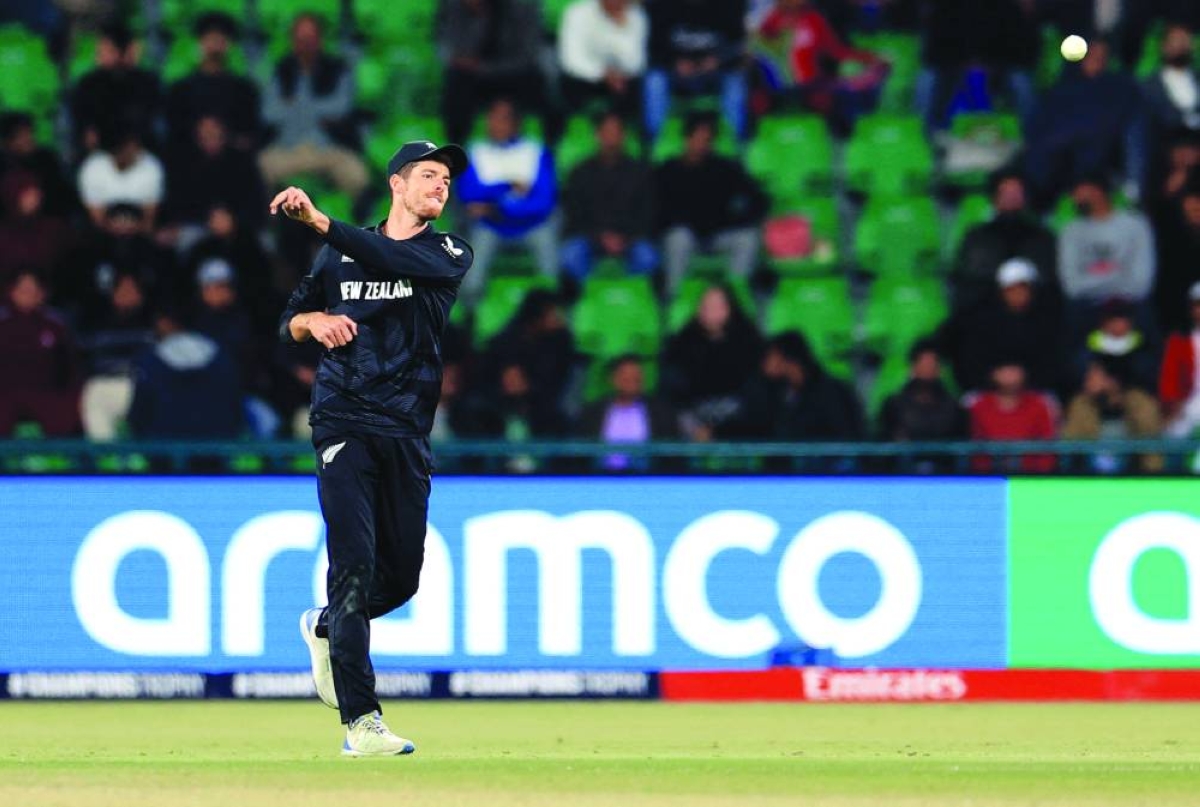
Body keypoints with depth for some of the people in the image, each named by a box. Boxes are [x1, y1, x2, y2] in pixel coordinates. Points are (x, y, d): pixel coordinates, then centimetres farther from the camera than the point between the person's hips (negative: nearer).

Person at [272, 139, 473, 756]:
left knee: (402, 575, 7)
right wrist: (313, 320, -9)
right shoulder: (341, 254, 11)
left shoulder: (449, 255, 6)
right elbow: (289, 325, 15)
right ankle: (361, 722, -17)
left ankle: (326, 628, 40)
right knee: (354, 565, -14)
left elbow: (393, 259, -15)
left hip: (408, 435, 2)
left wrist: (319, 222, -26)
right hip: (344, 424, -2)